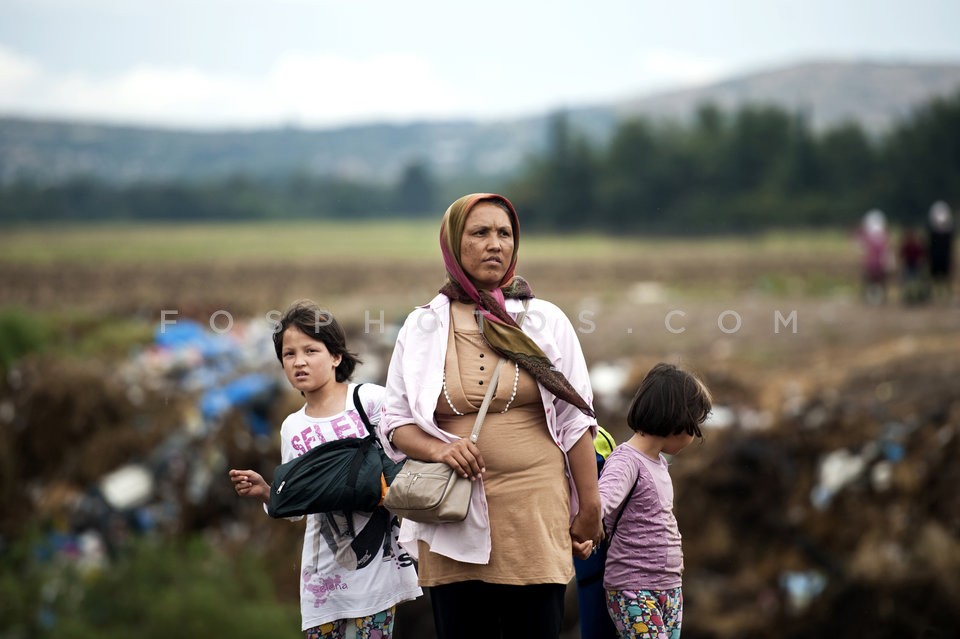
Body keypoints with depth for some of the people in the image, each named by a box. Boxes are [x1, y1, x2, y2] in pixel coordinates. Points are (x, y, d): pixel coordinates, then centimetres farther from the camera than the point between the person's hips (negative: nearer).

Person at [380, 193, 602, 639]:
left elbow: (575, 420, 5)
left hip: (535, 516, -1)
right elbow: (396, 423, 8)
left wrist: (589, 508, 2)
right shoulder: (421, 328, 7)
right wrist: (439, 449, -13)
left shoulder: (545, 320, 5)